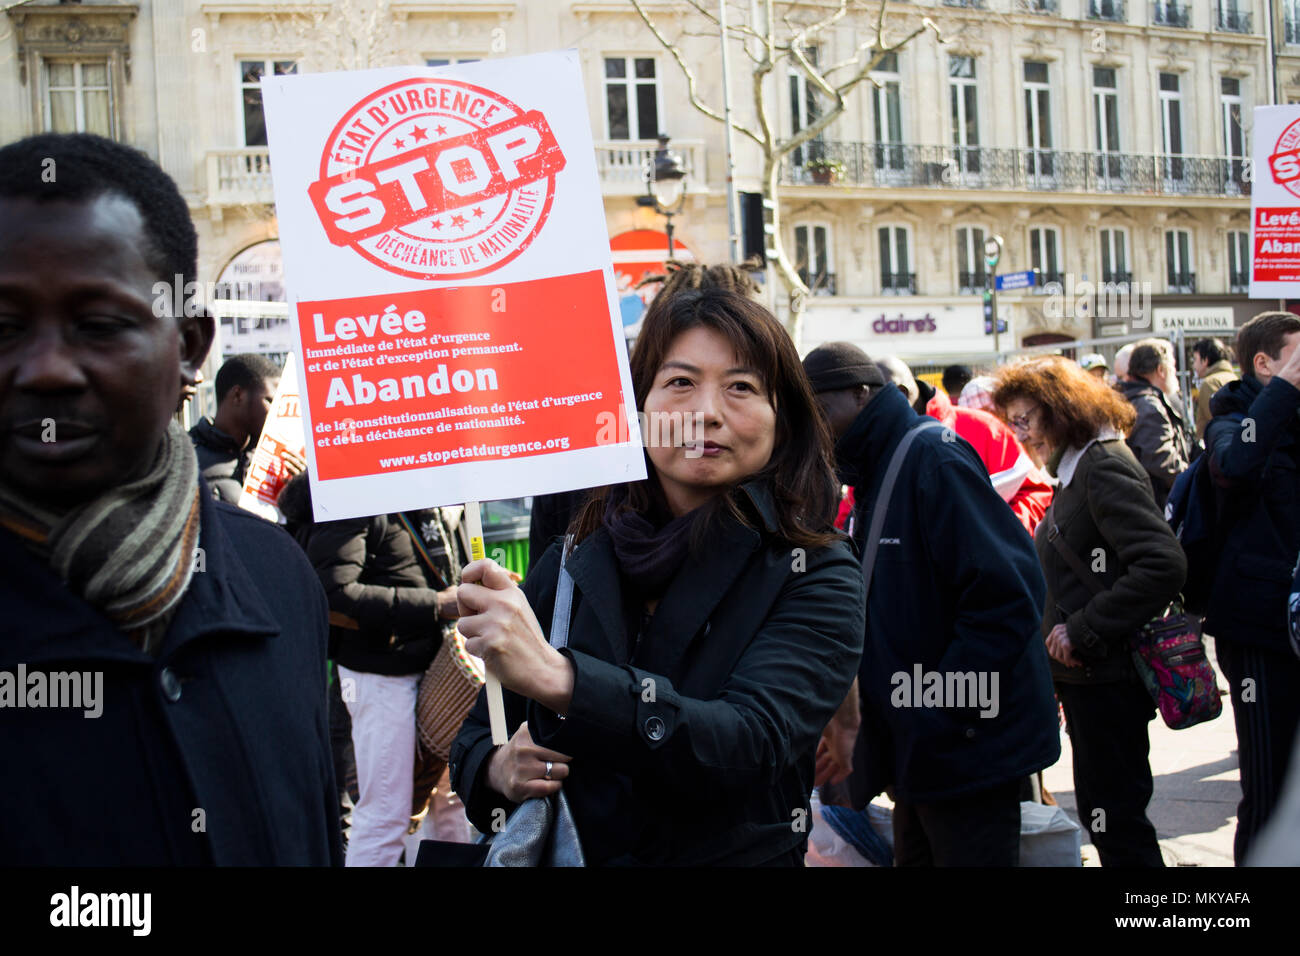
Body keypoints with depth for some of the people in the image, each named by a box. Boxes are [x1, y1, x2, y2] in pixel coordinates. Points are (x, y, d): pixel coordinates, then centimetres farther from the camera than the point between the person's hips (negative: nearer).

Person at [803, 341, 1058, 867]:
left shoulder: (934, 458, -18)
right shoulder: (873, 472, 13)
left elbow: (1008, 593, -25)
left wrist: (941, 704, -22)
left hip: (966, 745, -10)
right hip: (918, 746, 10)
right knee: (917, 855, 19)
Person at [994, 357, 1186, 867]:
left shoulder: (1105, 467, -16)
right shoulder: (1077, 467, 14)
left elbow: (1164, 565, -26)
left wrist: (1082, 632, -21)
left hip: (1107, 676, -10)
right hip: (1086, 674, 10)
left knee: (1114, 817, -2)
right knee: (1103, 811, 17)